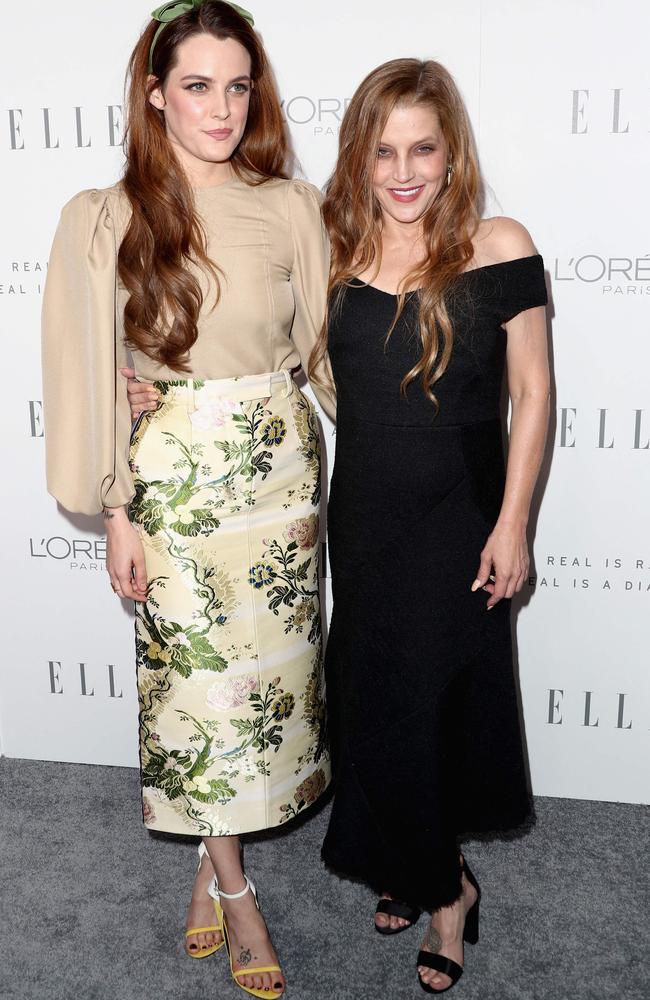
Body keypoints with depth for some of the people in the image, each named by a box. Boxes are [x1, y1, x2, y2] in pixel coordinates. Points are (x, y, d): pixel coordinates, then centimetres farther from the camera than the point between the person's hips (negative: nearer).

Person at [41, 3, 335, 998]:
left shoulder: (292, 209, 0)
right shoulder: (107, 220, -4)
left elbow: (321, 349, 6)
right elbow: (96, 375, -3)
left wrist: (327, 480, 3)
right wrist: (117, 514, -5)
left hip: (279, 470, 2)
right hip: (175, 478, -2)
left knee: (268, 665, 11)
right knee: (197, 675, 6)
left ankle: (215, 849, 36)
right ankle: (231, 882, 26)